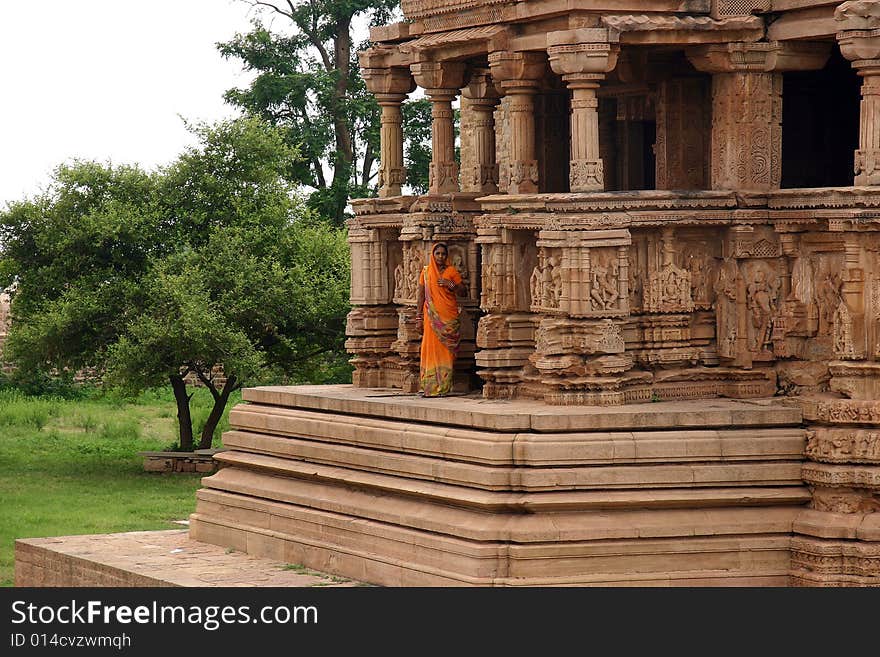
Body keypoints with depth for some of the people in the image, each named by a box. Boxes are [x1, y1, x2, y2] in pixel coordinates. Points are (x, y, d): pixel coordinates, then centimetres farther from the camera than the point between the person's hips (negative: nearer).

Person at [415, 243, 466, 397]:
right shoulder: (426, 272, 9)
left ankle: (443, 386, -2)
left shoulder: (451, 271, 4)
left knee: (445, 350, -3)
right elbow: (420, 294, 10)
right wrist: (419, 316, 5)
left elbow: (463, 292, 5)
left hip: (449, 317, -1)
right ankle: (430, 385, -1)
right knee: (431, 348, -3)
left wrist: (451, 284, -12)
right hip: (431, 317, 1)